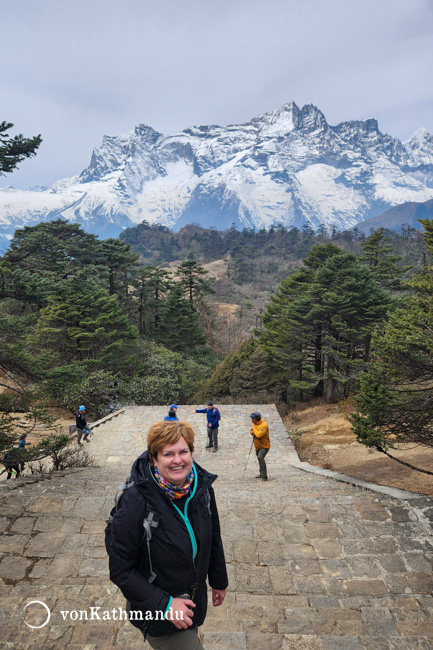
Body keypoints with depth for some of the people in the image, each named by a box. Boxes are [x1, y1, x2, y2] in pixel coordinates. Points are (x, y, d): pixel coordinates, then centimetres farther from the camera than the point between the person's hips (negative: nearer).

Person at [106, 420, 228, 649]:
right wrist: (164, 604, -24)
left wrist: (219, 581, 13)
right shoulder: (136, 502, -30)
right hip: (157, 613, -5)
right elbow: (120, 570, -21)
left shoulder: (202, 488, -14)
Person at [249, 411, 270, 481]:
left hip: (264, 446, -9)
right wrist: (252, 432, -12)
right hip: (257, 446, 9)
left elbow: (259, 435, -36)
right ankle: (262, 473, 41)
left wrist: (254, 428, -20)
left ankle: (264, 476, -23)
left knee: (260, 457, -27)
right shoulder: (255, 424, 2)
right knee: (259, 458, 21)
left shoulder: (264, 425, -26)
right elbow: (251, 431, 12)